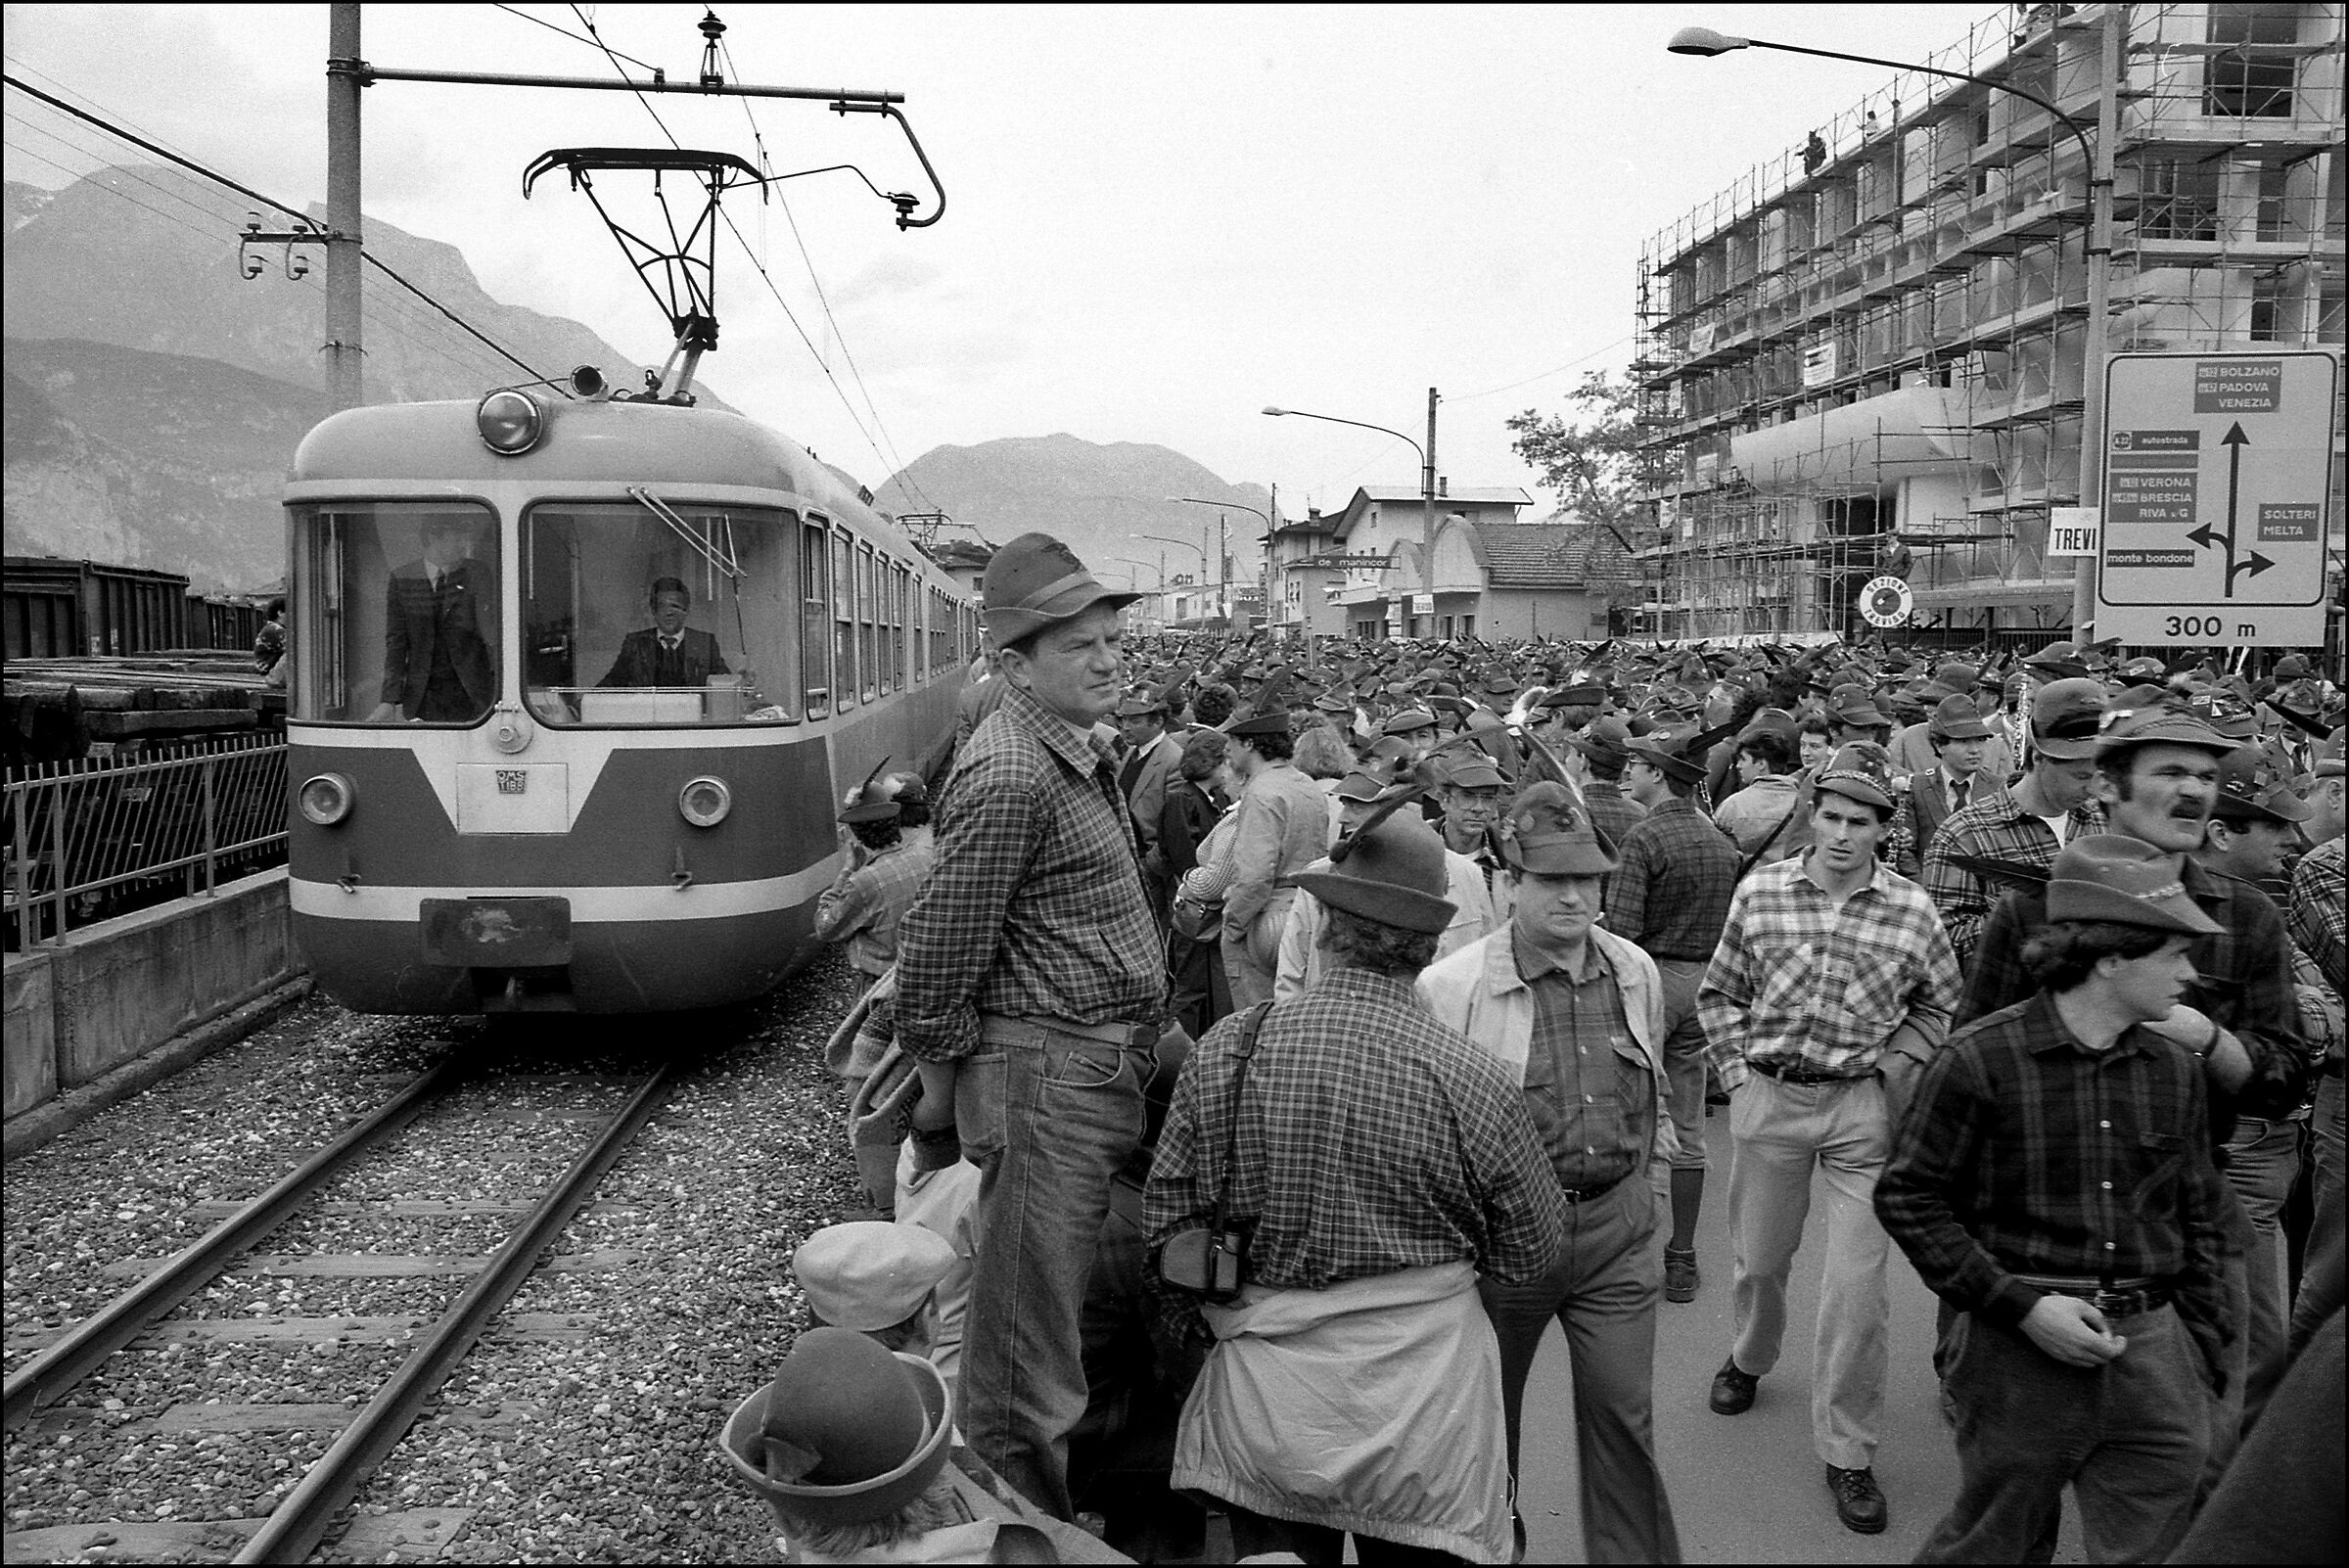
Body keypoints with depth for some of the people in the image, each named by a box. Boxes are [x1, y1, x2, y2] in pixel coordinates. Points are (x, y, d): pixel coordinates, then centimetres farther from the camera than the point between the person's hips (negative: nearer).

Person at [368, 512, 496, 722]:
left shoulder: (479, 575, 1)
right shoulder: (401, 580, 4)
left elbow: (492, 633, -3)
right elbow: (396, 642, 3)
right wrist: (390, 700, -7)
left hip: (473, 695, -1)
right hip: (424, 697, 1)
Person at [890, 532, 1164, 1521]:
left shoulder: (1078, 753, 13)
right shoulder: (1010, 777, -19)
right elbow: (936, 950, -18)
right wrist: (942, 1085, -8)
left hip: (1104, 1069, 10)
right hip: (1044, 1072, -10)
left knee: (1069, 1305, 22)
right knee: (1027, 1338, 2)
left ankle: (1038, 1511, 39)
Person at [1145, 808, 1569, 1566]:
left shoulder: (1226, 1049, -11)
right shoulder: (1469, 1077, -17)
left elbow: (1168, 1217, -1)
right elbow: (1531, 1251, -3)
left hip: (1260, 1412, 1)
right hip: (1419, 1413, -1)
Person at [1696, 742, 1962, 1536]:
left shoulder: (1912, 910, -5)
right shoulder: (1759, 891, -3)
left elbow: (1939, 1002, 11)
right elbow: (1718, 994, 8)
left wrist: (1894, 1066, -1)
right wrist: (1737, 1070, 0)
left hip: (1862, 1107, -1)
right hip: (1768, 1096, 1)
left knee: (1857, 1284, -2)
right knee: (1757, 1256, 17)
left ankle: (1848, 1451, 13)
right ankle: (1750, 1358, 48)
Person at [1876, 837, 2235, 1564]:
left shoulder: (2175, 1069, 4)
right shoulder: (1979, 1059, -12)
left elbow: (2201, 1218, 15)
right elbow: (1907, 1197, -8)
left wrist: (2201, 1349, 10)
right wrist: (2020, 1305, -15)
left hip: (2152, 1350, 5)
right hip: (2019, 1353, -4)